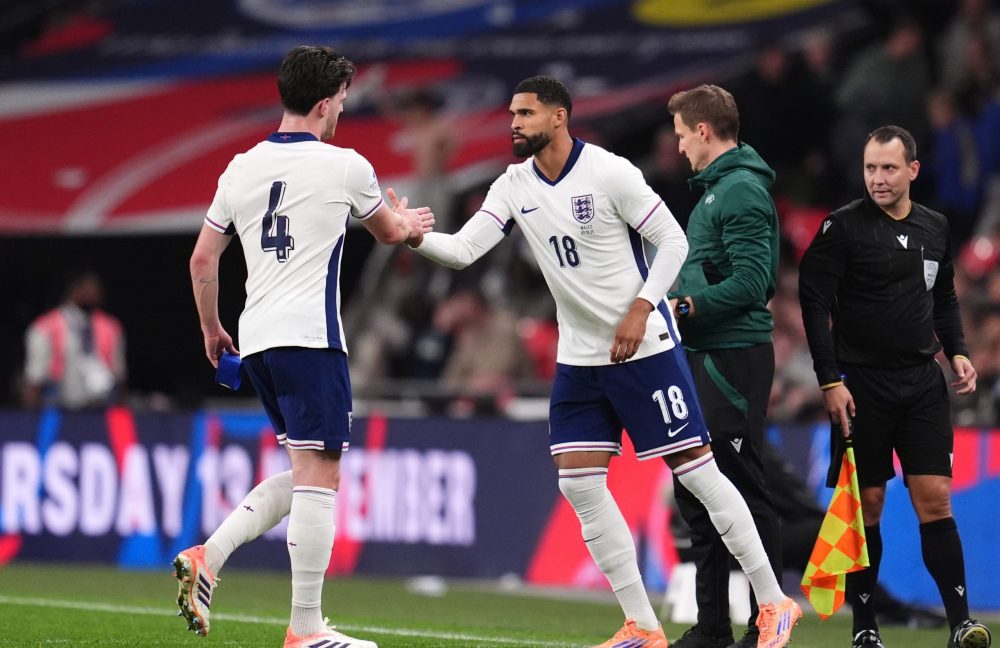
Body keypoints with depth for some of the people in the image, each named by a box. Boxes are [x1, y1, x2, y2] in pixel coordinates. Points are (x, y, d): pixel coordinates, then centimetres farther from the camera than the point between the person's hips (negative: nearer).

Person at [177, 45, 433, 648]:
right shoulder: (345, 167, -3)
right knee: (319, 475, -5)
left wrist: (211, 329, 30)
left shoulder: (241, 169, 10)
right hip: (310, 337, -7)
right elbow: (388, 232, 17)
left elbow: (202, 260, 16)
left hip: (255, 339, 7)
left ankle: (207, 558, 2)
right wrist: (408, 222, 41)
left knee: (305, 473, 17)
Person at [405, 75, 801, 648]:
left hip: (645, 347, -6)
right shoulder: (514, 188, 3)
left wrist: (640, 310, -18)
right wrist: (414, 235, -21)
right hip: (580, 359, 6)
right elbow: (462, 250, -3)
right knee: (579, 483, -2)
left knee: (694, 468, -5)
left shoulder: (610, 172, -14)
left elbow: (674, 241, -11)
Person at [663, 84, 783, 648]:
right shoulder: (715, 189, 17)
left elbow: (752, 281, -22)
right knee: (695, 486, 12)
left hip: (734, 358, -10)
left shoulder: (742, 191, -14)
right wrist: (677, 300, 10)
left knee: (743, 487, -7)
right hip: (704, 357, 10)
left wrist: (686, 306, -18)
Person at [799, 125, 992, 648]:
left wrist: (956, 351, 6)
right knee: (867, 503, 0)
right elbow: (814, 302, -8)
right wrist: (830, 381, -13)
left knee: (934, 499, -4)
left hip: (922, 384, 3)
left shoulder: (935, 228, 9)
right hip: (862, 384, -3)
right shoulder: (843, 227, -6)